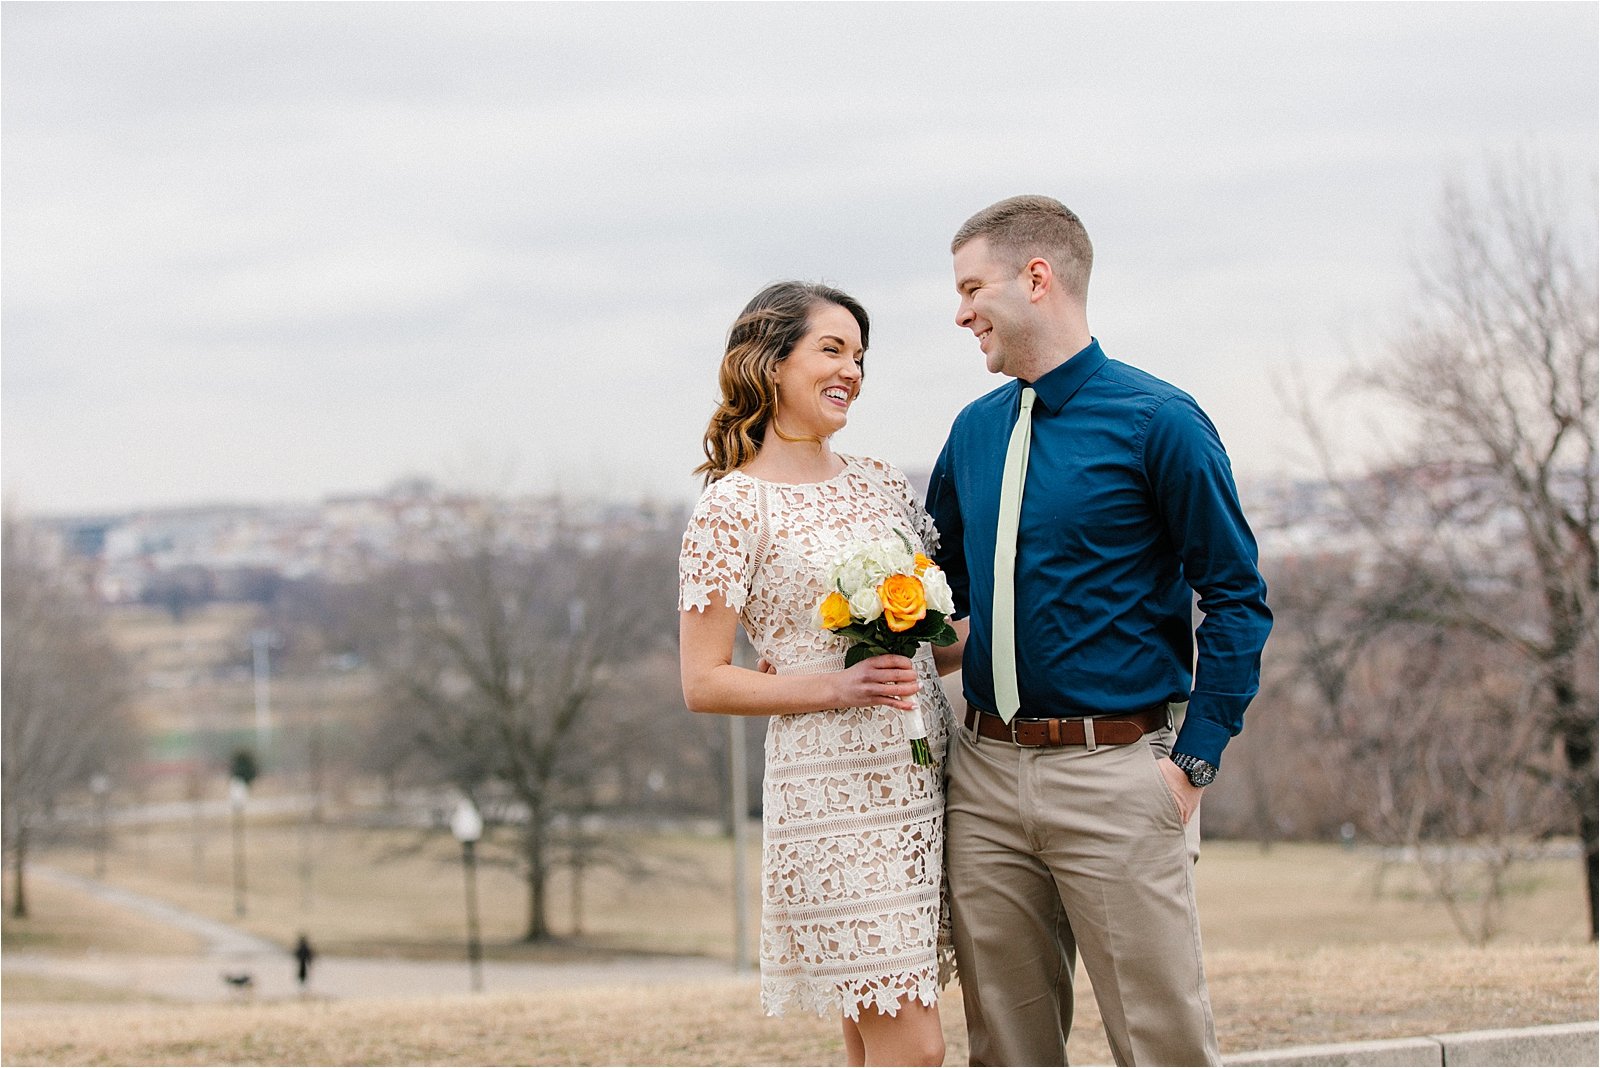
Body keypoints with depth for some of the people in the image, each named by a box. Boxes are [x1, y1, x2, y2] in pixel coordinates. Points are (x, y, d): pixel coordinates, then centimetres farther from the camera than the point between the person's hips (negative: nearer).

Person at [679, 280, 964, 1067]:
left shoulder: (881, 485, 13)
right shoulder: (734, 507, -5)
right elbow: (705, 684, -7)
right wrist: (837, 688, -17)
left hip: (927, 785, 6)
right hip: (834, 793, -6)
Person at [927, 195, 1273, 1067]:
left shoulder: (1158, 423, -6)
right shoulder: (974, 431, 12)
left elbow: (1237, 600, -6)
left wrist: (1194, 760, -12)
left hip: (1114, 768, -6)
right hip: (984, 771, 6)